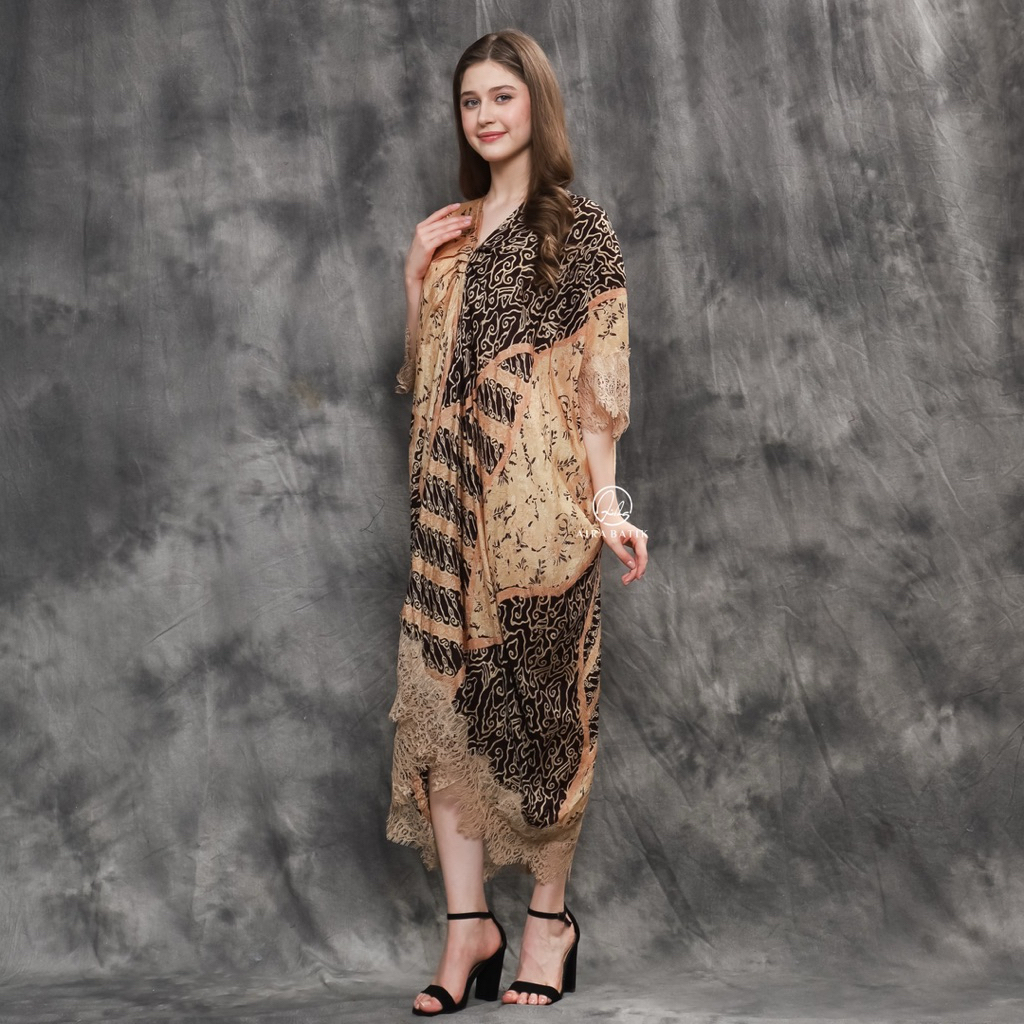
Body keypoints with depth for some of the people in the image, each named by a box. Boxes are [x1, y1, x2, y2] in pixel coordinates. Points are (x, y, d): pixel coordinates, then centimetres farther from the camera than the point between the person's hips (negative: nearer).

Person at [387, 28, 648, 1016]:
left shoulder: (578, 226, 1)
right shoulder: (451, 233, 17)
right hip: (452, 493, 5)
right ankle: (468, 924, 5)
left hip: (536, 495, -5)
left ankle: (550, 915, 14)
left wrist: (605, 503, -13)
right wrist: (416, 278, 5)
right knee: (442, 698, -2)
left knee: (538, 701, 0)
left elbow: (596, 376, -5)